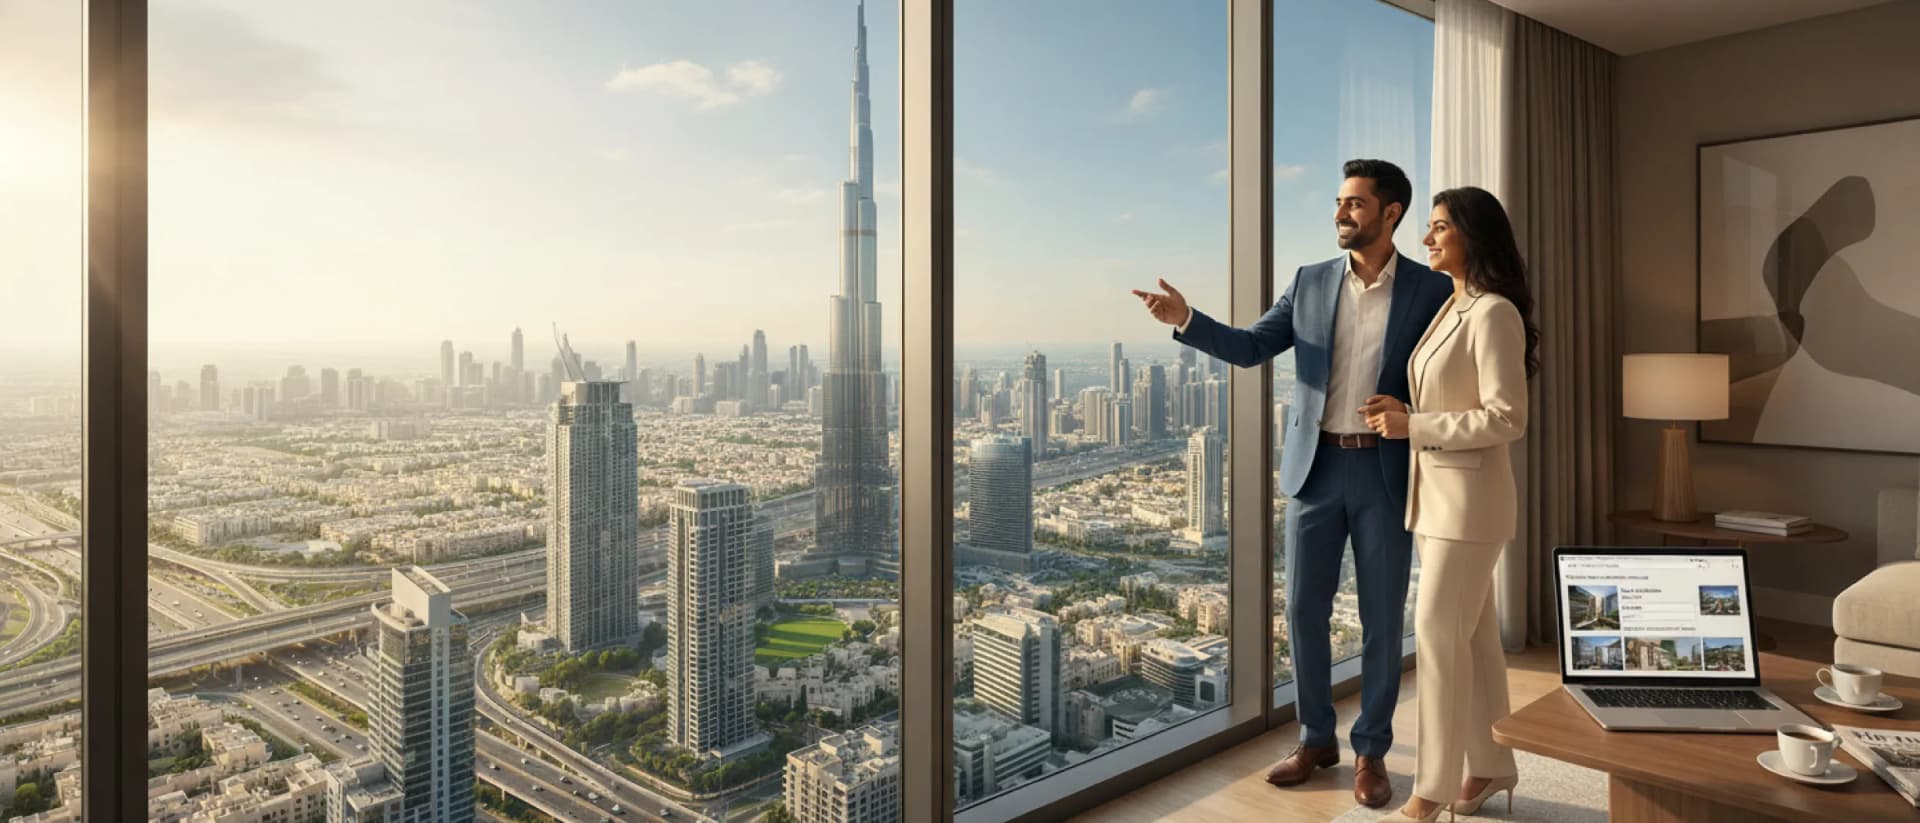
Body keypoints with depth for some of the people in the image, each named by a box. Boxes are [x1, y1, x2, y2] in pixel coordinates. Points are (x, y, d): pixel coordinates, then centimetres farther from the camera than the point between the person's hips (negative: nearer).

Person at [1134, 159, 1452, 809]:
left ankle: (1371, 751, 23)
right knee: (1304, 609, 8)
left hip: (1386, 473, -2)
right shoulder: (1310, 282, 6)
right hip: (1314, 468, 3)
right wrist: (1186, 319, -12)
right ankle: (1316, 739, 25)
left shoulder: (1432, 291, -2)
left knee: (1382, 617, 6)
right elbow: (1250, 348, 3)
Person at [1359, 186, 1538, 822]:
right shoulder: (1449, 309, 13)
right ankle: (1491, 766, 25)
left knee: (1438, 634, -4)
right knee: (1472, 635, 14)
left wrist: (1413, 428, -18)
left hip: (1469, 493, -9)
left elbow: (1507, 420, -19)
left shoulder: (1494, 314, -13)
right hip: (1435, 489, 9)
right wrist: (1402, 414, 3)